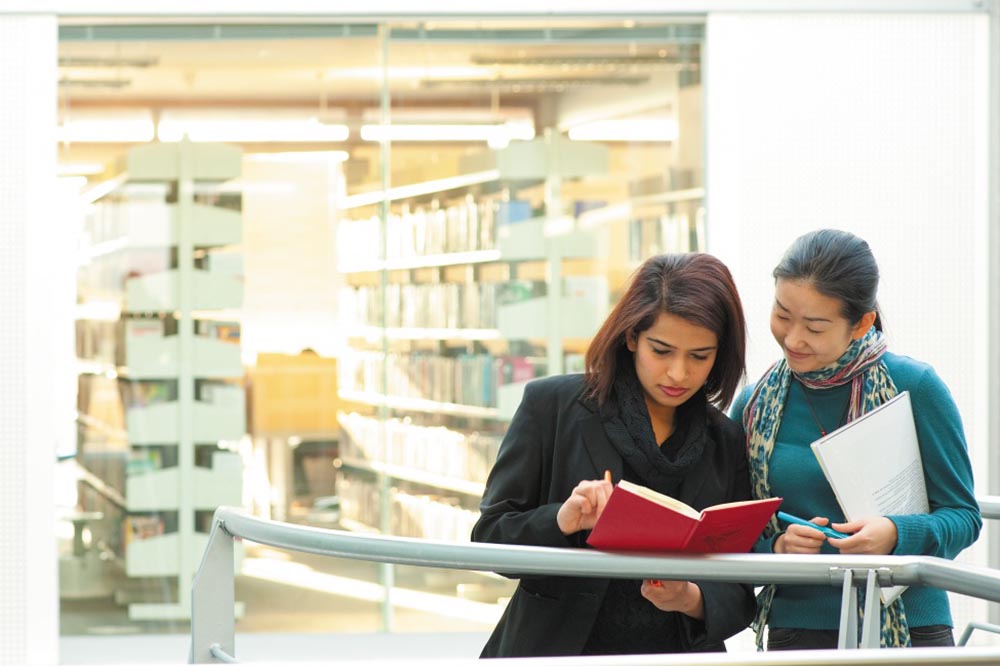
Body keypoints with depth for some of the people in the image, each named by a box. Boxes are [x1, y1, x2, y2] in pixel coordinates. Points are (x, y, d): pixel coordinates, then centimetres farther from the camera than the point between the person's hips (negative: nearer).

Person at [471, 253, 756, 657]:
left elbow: (738, 594, 9)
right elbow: (490, 537, 4)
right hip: (558, 646, -1)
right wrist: (561, 522, -15)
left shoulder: (726, 442, 8)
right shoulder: (551, 404, 3)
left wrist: (692, 600, -11)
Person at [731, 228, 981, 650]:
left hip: (911, 627, -2)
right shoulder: (754, 406, 4)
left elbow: (964, 516, -2)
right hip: (796, 628, 2)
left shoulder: (915, 387, -6)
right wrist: (775, 547, -14)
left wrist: (897, 535, -21)